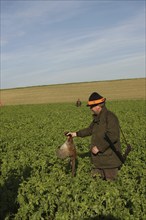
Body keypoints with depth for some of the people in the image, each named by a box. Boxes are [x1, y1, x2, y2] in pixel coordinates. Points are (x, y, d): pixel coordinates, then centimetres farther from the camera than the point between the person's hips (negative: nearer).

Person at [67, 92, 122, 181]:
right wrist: (76, 134, 17)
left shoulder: (110, 117, -20)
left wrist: (99, 147, -24)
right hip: (100, 158, 9)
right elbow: (90, 129, 23)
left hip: (109, 158, -9)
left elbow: (113, 136, -27)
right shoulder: (97, 117, 9)